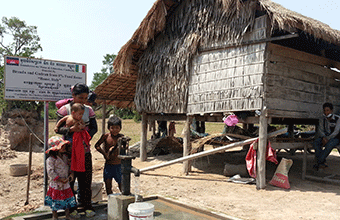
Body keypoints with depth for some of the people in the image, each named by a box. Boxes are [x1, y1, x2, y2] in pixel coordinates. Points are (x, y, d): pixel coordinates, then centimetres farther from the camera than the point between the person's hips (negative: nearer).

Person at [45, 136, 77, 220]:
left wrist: (70, 174, -1)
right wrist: (60, 179, -20)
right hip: (56, 184, -6)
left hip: (66, 183, 6)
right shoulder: (51, 159, -15)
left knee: (68, 200, 11)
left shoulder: (65, 156, 7)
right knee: (55, 202, 6)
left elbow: (68, 166, 18)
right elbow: (50, 172, -19)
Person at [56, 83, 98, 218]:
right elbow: (58, 129, -5)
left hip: (84, 150, 3)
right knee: (69, 179, 5)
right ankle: (71, 207, 18)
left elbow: (94, 128, 6)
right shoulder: (65, 109, -5)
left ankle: (87, 206, 20)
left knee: (85, 179, 7)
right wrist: (71, 129, -23)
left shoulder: (88, 110, 4)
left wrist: (87, 136, -13)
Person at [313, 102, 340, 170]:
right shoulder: (322, 120, 8)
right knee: (315, 143, -27)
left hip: (335, 138, -4)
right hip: (325, 137, 4)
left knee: (329, 145, -38)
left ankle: (319, 162, -31)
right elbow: (320, 130, -1)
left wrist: (328, 139, -27)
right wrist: (324, 137, -22)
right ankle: (323, 162, -31)